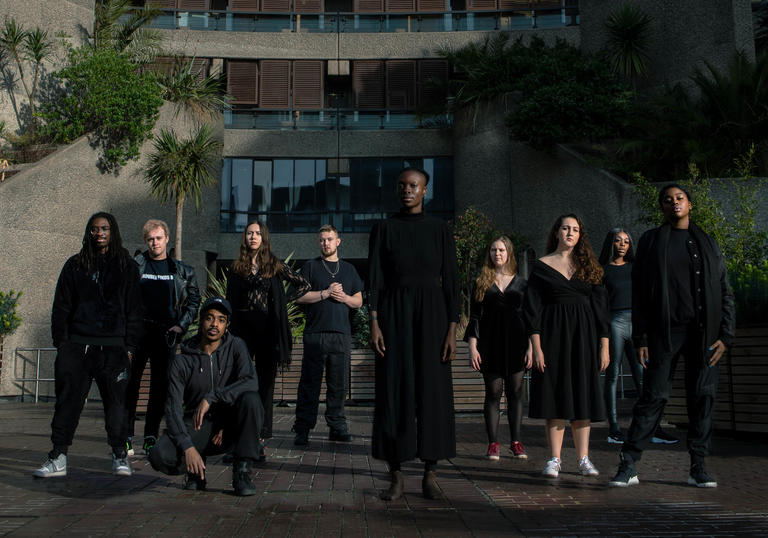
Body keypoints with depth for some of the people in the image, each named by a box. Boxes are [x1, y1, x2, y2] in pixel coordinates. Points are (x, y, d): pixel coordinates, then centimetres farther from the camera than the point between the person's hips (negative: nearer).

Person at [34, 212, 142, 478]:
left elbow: (134, 309, 6)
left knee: (116, 402, 1)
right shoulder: (75, 265, 11)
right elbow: (61, 307, 11)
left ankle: (120, 455, 11)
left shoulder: (127, 267, 9)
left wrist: (129, 346, -1)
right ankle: (58, 457, 7)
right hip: (77, 345, 1)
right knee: (68, 401, 0)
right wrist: (61, 343, 2)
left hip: (113, 346, -1)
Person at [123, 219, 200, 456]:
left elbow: (194, 299, 14)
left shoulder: (182, 271, 10)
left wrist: (181, 325, 3)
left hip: (166, 334, 2)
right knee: (130, 383, -2)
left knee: (161, 386, 2)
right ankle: (126, 437, 6)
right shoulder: (134, 266, 4)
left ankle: (151, 437, 11)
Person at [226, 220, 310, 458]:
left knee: (265, 384, 2)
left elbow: (304, 285, 11)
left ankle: (260, 438, 6)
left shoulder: (275, 266, 6)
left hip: (267, 329, -1)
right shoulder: (236, 269, 11)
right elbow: (230, 302, 10)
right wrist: (230, 333, 2)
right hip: (242, 329, 1)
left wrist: (282, 300, 1)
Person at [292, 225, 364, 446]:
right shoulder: (311, 266, 8)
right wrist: (326, 293, -9)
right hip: (315, 332, -3)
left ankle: (336, 427, 13)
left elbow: (359, 301, 19)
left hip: (341, 333, 3)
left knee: (339, 384, 5)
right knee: (310, 382, -4)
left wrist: (344, 297, -2)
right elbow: (299, 296, -1)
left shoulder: (348, 269, 18)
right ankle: (302, 429, 1)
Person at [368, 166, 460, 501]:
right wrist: (374, 323, -10)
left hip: (431, 313, 0)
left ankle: (430, 474, 12)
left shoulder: (440, 230, 6)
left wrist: (452, 330, -5)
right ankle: (396, 476, 8)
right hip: (394, 313, 0)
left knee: (433, 392, 1)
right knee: (395, 392, 0)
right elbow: (374, 278, 1)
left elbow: (451, 281, 3)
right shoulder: (383, 229, 6)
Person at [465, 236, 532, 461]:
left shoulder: (521, 283, 11)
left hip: (516, 342, 1)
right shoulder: (482, 283, 8)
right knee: (493, 393, -1)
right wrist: (472, 347, -3)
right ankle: (493, 443, 5)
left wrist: (531, 347, 2)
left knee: (515, 392, 3)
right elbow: (475, 316, 5)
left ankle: (516, 442, 11)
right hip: (490, 343, -1)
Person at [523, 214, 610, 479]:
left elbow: (601, 306, 9)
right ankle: (554, 459, 5)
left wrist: (604, 346, 1)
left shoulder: (589, 266, 10)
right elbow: (532, 308, -1)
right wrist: (536, 347, -10)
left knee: (583, 396, 4)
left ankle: (583, 459, 11)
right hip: (554, 335, -2)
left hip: (585, 336, 2)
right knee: (556, 395, -2)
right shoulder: (543, 266, 3)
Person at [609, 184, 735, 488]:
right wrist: (640, 338, -4)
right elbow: (639, 293, 4)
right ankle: (628, 466, -1)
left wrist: (725, 335, 0)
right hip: (664, 331, -2)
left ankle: (698, 467, 11)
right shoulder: (651, 241, 9)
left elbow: (725, 292, 11)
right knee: (654, 395, -5)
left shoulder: (708, 244, 14)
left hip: (703, 333, 2)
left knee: (703, 397, 2)